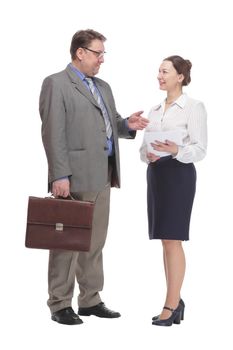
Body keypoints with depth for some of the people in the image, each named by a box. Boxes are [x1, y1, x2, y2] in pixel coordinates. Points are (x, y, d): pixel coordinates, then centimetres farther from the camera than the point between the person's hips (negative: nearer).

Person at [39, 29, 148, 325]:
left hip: (102, 176, 8)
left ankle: (90, 300, 22)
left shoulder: (103, 87, 19)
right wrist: (60, 176, -18)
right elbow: (53, 134, -13)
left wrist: (127, 125, 0)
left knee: (95, 242, 12)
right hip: (75, 177, -8)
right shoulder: (56, 84, -6)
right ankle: (60, 305, 8)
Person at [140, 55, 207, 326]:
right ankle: (175, 302, 14)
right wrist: (148, 155, -8)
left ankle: (171, 305, -6)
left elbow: (200, 149, -10)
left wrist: (176, 151, -27)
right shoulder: (155, 110, 15)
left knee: (172, 239, -9)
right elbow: (144, 146, 14)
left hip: (179, 173, -7)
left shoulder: (194, 107, -4)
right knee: (166, 240, 8)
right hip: (155, 174, 7)